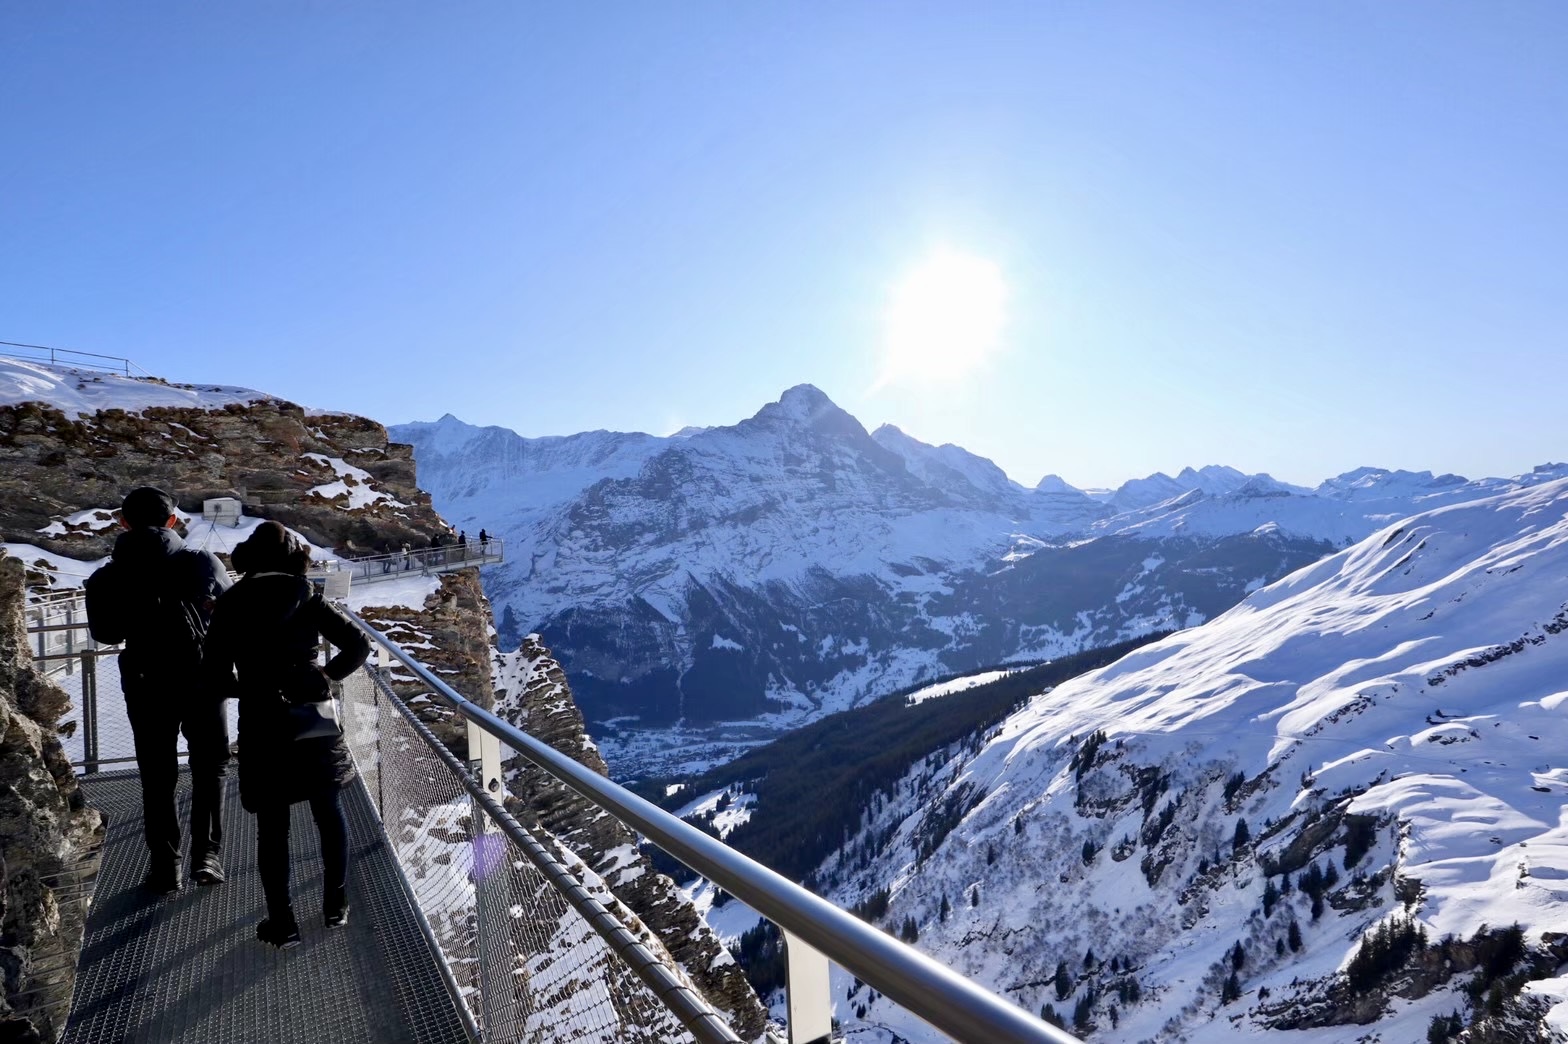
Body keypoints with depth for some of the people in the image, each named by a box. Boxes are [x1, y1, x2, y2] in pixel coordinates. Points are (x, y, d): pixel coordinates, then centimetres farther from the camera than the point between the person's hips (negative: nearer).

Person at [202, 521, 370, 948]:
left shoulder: (231, 605, -1)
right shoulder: (309, 599, -2)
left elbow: (215, 670, -2)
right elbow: (357, 645, -8)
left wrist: (246, 689, 15)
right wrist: (327, 677, 4)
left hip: (261, 725, 0)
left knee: (272, 826, 9)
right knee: (329, 813, 15)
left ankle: (283, 923, 14)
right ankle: (335, 906, 25)